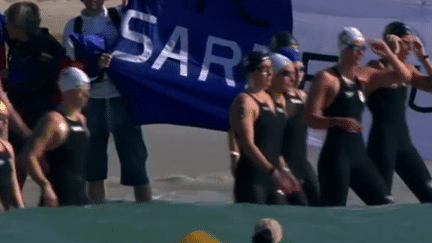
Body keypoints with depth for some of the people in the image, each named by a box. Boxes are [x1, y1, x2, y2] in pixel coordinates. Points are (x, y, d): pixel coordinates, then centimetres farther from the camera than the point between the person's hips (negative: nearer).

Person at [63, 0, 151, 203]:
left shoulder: (120, 17, 5)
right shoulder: (74, 26, 4)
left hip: (122, 99, -1)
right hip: (92, 102, 1)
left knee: (134, 161, -5)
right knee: (93, 163, 5)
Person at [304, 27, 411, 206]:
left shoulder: (362, 75, 14)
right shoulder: (327, 78, -6)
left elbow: (404, 76, 19)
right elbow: (310, 117, -13)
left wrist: (388, 54, 4)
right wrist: (338, 121, -29)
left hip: (358, 153, 8)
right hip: (336, 156, -8)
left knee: (385, 204, 5)